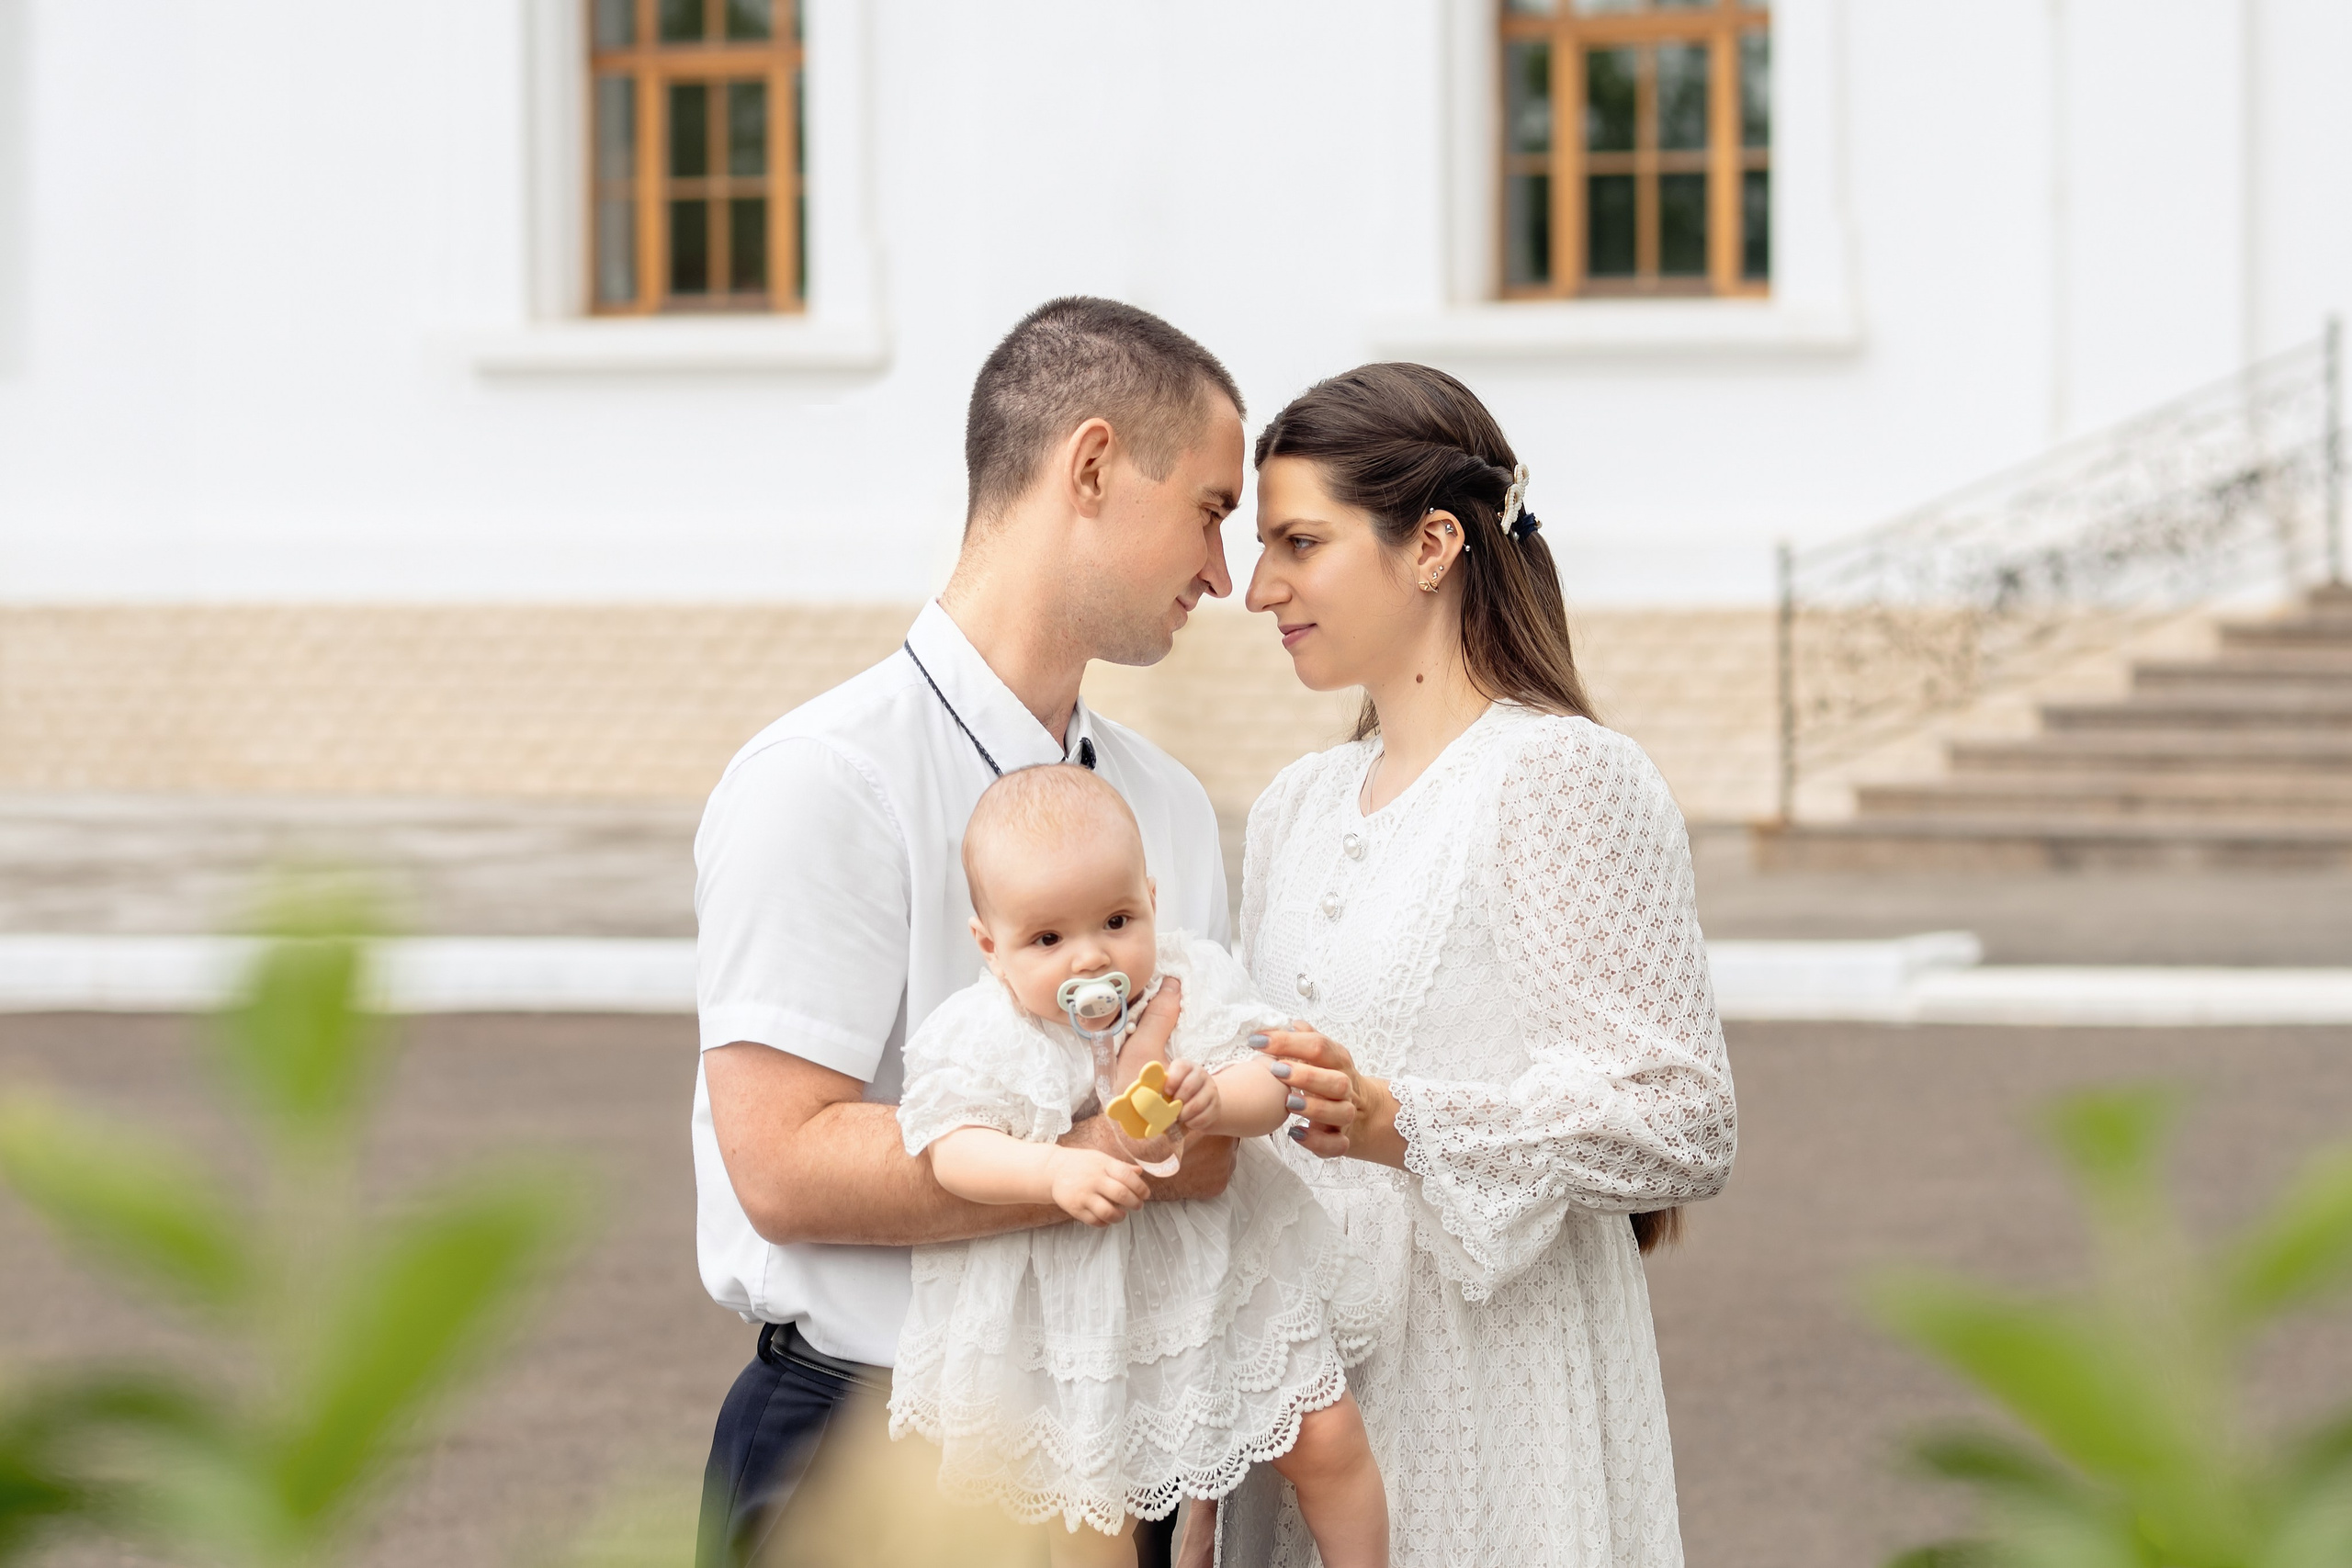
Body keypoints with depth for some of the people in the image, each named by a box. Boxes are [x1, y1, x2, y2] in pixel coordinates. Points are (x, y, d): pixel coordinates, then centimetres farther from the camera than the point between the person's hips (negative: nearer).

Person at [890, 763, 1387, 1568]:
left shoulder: (1195, 984, -5)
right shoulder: (981, 1039, -12)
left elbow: (1270, 1087, -11)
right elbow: (952, 1148, -22)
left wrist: (1212, 1100, -34)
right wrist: (1058, 1173, -38)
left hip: (1223, 1269, 2)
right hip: (1075, 1311, -2)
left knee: (1328, 1440, 5)